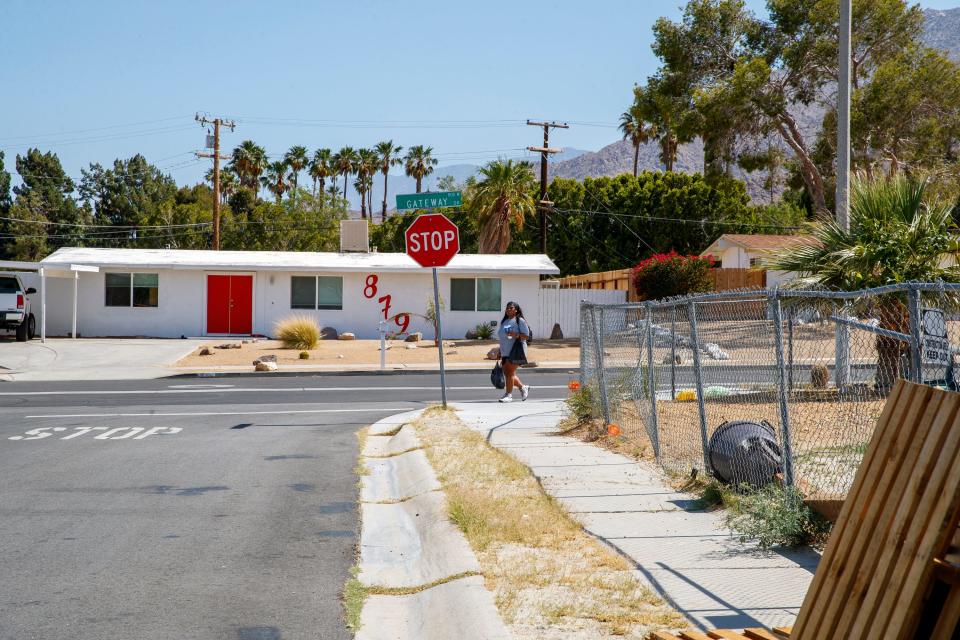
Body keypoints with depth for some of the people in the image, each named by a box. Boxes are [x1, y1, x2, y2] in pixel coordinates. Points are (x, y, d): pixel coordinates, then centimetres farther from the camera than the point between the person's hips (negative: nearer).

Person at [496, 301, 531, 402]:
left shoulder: (520, 321, -3)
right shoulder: (504, 322, 19)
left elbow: (526, 336, -9)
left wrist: (516, 335, -26)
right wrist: (500, 353, 21)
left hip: (516, 351, -8)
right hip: (505, 352, 8)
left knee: (510, 373, -12)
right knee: (507, 373, 8)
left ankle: (508, 395, -7)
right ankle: (523, 387, 28)